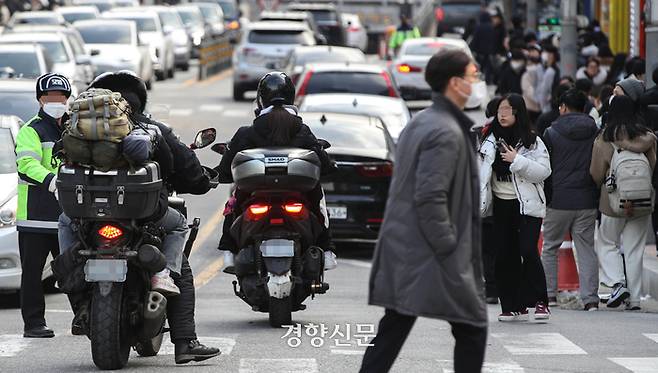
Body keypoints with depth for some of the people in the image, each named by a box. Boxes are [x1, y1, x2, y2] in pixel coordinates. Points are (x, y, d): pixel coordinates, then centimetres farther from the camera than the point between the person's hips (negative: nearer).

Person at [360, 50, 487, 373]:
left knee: (393, 330, 10)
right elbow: (429, 198, -23)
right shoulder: (447, 133, -16)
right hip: (430, 259, -9)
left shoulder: (419, 122, 14)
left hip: (402, 248, 9)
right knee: (472, 331, 2)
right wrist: (449, 247, -18)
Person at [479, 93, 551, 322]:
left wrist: (517, 161, -17)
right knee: (505, 256, 4)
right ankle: (513, 306, 12)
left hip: (527, 204, -5)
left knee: (528, 251, -17)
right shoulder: (491, 141, 10)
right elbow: (482, 172, 11)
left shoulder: (532, 142, -2)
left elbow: (544, 171, -10)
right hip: (502, 205, 5)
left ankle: (540, 301, -8)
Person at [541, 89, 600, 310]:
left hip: (558, 200, -2)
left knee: (550, 247, 12)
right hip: (587, 201, 2)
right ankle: (590, 298, -1)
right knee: (587, 249, 5)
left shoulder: (551, 133, -4)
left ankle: (549, 294, 9)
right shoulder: (596, 133, 3)